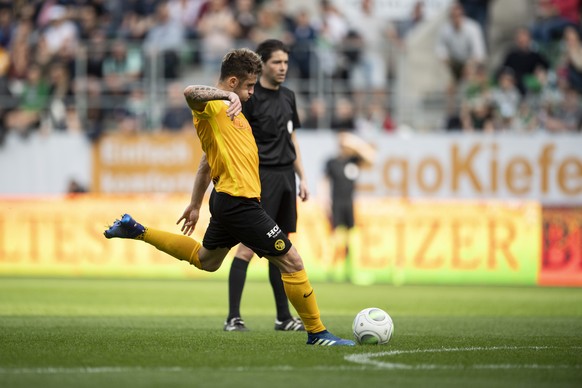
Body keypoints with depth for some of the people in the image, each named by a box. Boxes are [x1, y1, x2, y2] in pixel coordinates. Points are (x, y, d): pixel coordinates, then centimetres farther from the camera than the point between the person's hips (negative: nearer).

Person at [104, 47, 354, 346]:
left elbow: (207, 162, 27)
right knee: (291, 261, -8)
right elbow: (190, 92, -35)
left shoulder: (229, 109, 20)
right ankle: (317, 333, -1)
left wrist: (195, 205, 31)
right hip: (239, 202, -11)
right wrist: (226, 95, -44)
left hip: (227, 201, 11)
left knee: (205, 261, 30)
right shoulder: (212, 105, -10)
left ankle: (136, 231, 32)